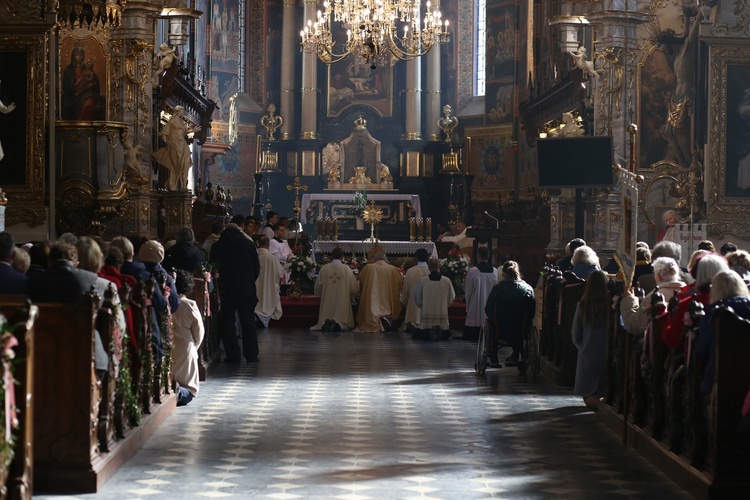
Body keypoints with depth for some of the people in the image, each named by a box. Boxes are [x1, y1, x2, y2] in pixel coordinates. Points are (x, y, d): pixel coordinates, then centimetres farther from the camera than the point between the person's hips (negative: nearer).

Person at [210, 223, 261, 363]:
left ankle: (233, 355, 0)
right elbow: (257, 267, 5)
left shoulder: (218, 245, 3)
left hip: (227, 288, -1)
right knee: (248, 321, 7)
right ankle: (251, 355, 7)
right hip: (247, 288, 1)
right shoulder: (249, 244, 5)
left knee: (227, 321, 5)